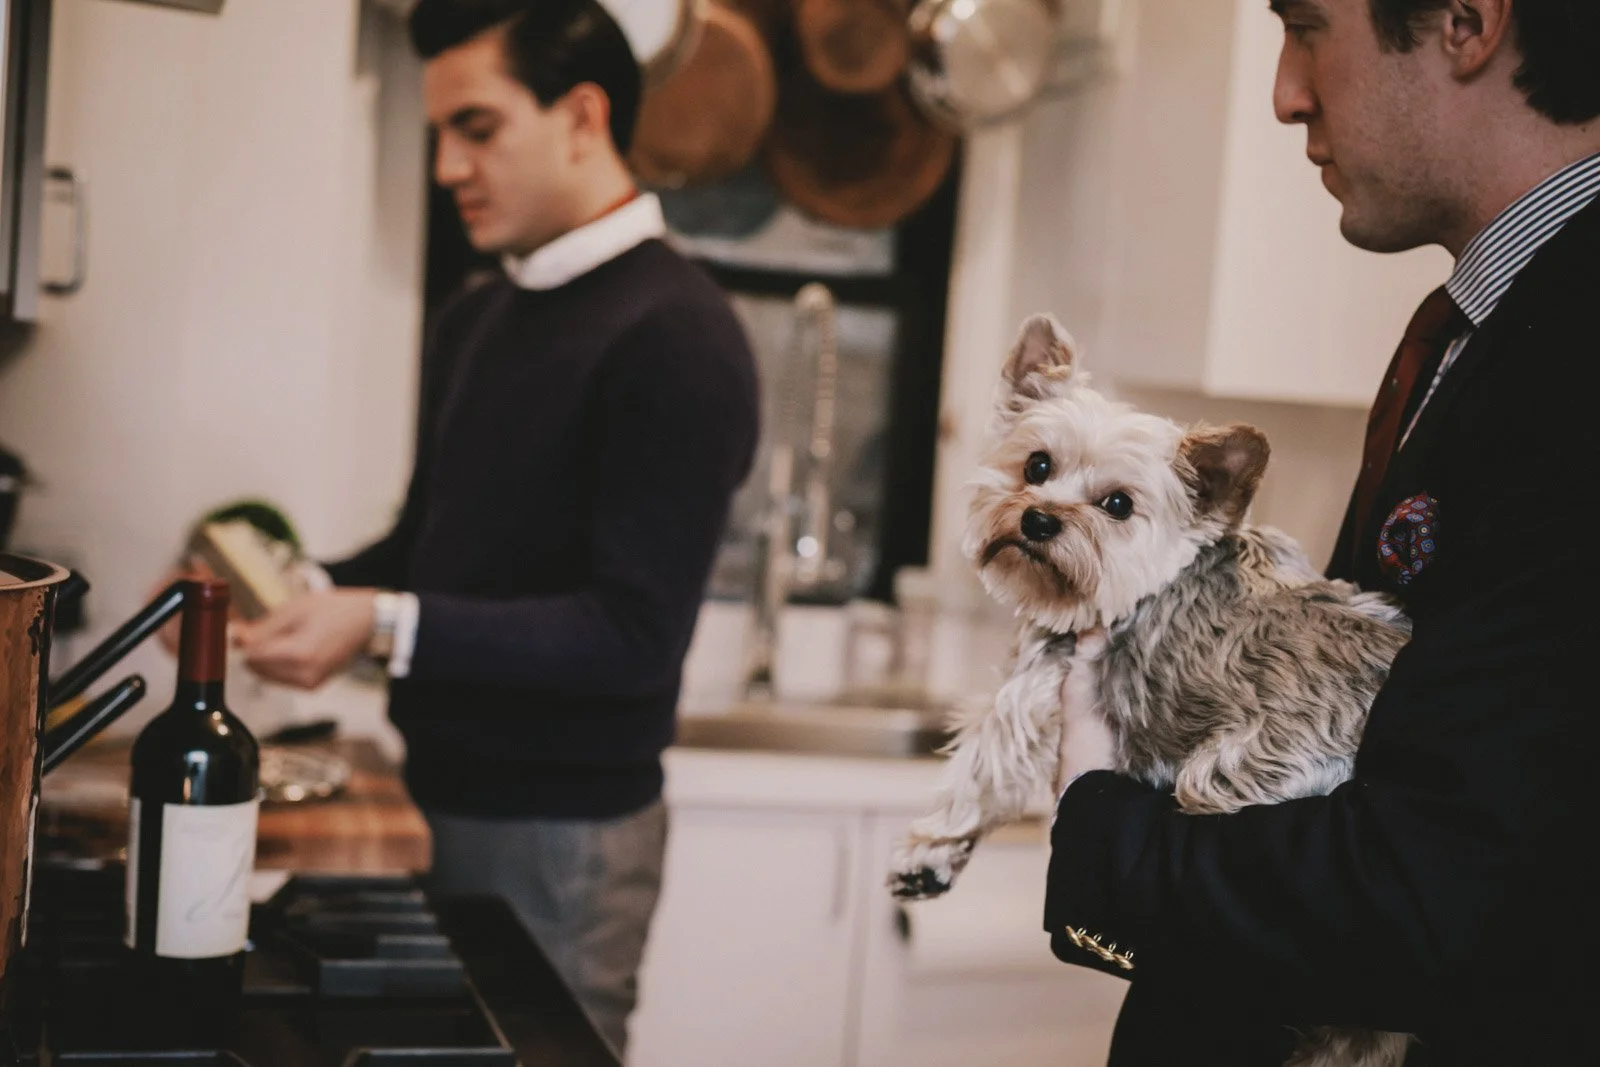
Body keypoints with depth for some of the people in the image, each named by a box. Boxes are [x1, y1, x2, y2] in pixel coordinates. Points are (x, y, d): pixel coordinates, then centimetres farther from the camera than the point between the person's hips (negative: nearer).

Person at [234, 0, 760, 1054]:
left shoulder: (676, 340, -16)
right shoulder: (472, 322, 11)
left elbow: (634, 635, -20)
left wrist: (392, 627, -25)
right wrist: (308, 599, -1)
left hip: (560, 836, -7)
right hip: (443, 799, 7)